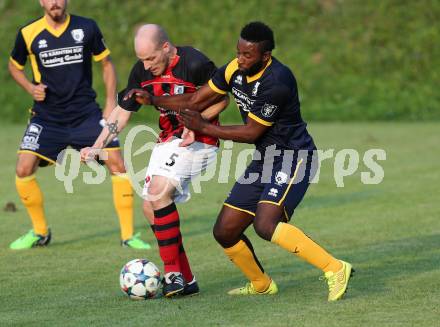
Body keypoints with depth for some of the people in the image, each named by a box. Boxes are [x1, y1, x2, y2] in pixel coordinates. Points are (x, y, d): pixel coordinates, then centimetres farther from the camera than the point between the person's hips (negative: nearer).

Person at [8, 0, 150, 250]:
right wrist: (31, 88, -5)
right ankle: (40, 232, 10)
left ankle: (128, 235, 1)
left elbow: (107, 63, 8)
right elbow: (15, 66, 14)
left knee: (118, 165, -12)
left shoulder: (87, 28, -5)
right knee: (24, 170, -13)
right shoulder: (28, 34, -5)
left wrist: (111, 103, 0)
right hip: (47, 116, 0)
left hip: (87, 113, 0)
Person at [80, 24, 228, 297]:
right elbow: (123, 111, 11)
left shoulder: (195, 64, -20)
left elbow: (222, 100, -8)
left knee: (159, 192, -24)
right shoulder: (143, 71, 1)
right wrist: (97, 147, 3)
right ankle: (185, 281, 7)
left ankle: (173, 273, -17)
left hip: (198, 140, -8)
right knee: (151, 207, 1)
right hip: (167, 141, 8)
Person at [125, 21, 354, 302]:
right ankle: (261, 285, 30)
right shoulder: (235, 70, 0)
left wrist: (203, 127, -14)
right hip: (265, 159, 9)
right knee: (225, 232, 6)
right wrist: (153, 100, -2)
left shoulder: (276, 82, -25)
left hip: (294, 157, -9)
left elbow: (251, 132, -19)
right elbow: (195, 101, 10)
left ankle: (335, 269, -20)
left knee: (265, 225, -29)